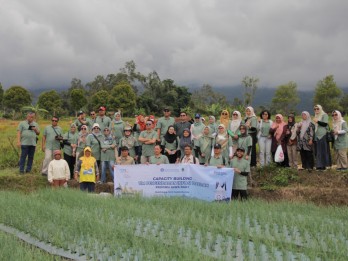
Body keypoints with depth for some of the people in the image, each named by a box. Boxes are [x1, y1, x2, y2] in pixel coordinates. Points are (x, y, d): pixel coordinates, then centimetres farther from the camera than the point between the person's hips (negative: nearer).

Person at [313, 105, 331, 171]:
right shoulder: (316, 116, 21)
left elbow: (325, 124, -12)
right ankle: (318, 166, 7)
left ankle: (323, 166, -7)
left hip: (322, 135, -8)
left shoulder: (324, 115, -1)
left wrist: (317, 121, -14)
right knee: (317, 151, 5)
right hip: (316, 136, 8)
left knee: (322, 150, -8)